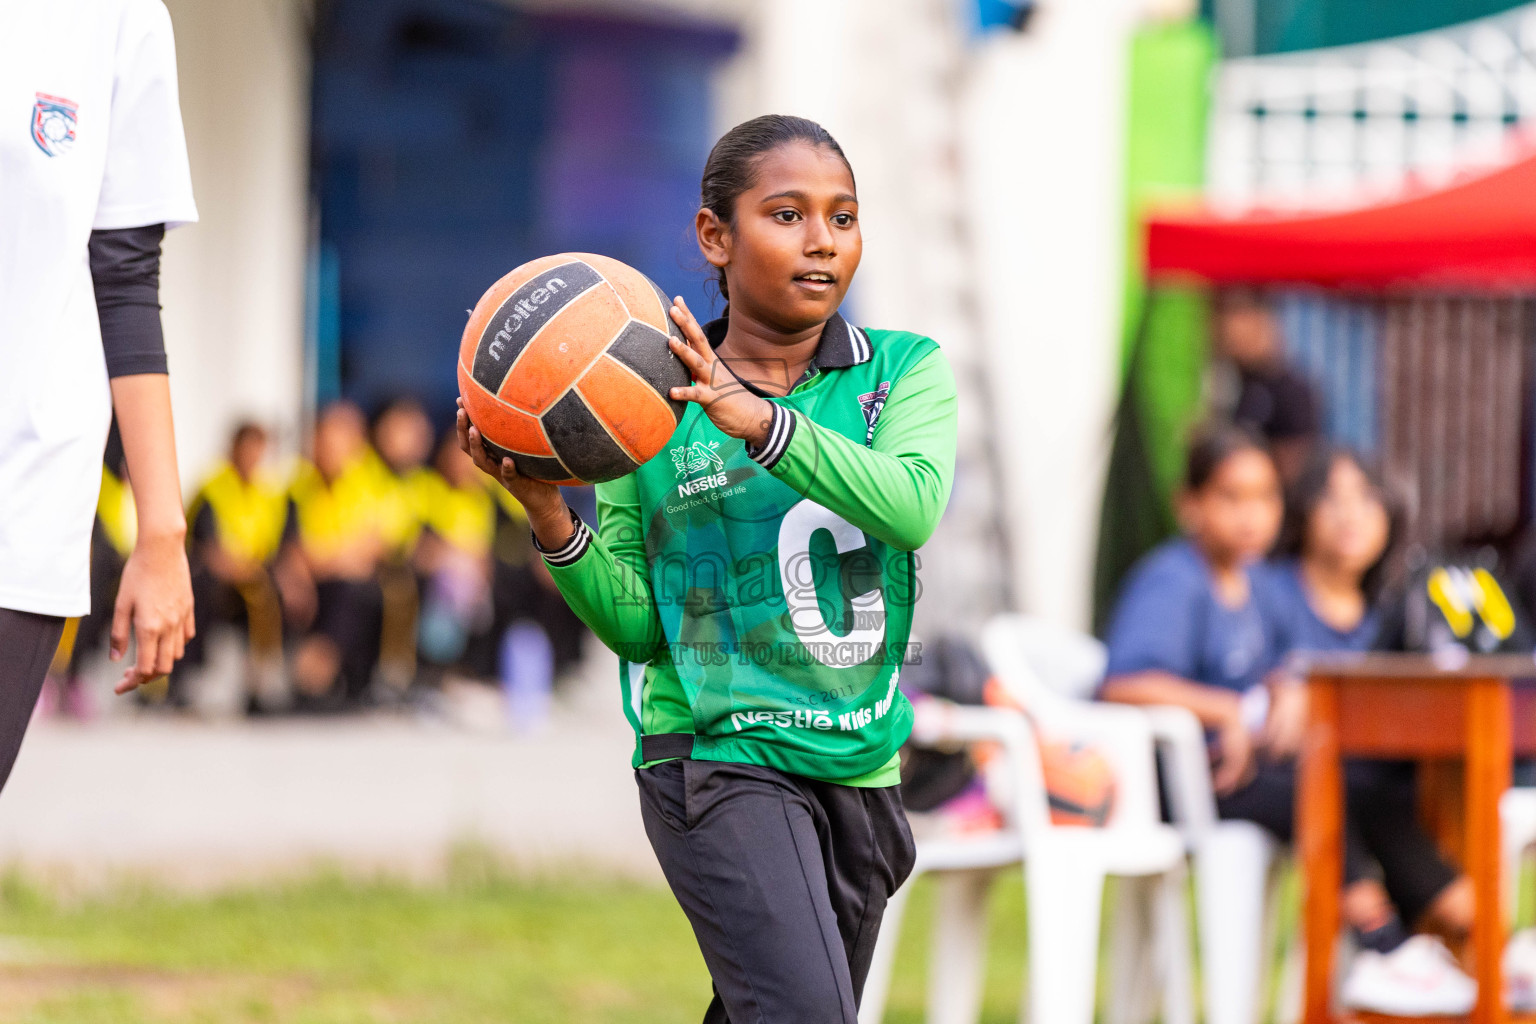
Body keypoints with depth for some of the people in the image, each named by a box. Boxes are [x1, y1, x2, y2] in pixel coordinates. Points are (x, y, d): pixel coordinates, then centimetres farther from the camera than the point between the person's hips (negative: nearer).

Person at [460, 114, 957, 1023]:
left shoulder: (903, 371, 3)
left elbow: (913, 505, -18)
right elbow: (634, 625, 1)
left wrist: (761, 420, -29)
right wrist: (549, 516, -16)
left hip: (861, 767, 4)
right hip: (715, 752, -4)